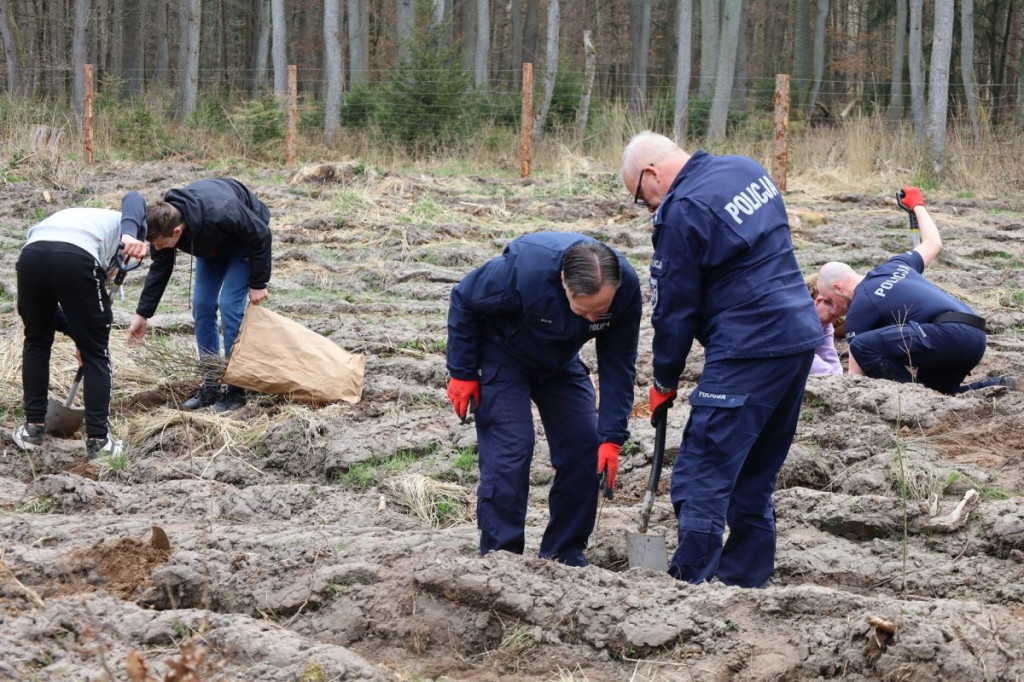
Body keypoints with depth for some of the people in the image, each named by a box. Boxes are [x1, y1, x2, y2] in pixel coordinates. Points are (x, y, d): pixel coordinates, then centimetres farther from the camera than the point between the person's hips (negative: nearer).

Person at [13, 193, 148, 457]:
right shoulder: (121, 223, 34)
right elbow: (133, 198, 8)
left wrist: (76, 330, 37)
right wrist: (130, 235, -9)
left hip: (31, 254, 4)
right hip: (77, 258, -4)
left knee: (36, 342, 28)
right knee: (95, 354, 13)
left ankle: (33, 429, 32)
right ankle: (98, 440, 16)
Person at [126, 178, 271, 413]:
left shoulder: (221, 214, -45)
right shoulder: (163, 221, -25)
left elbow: (261, 236, -28)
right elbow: (159, 270, -9)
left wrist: (257, 284, -20)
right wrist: (142, 314, -7)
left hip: (245, 239, -6)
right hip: (213, 243, 6)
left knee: (230, 305, -16)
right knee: (202, 305, -2)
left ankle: (235, 391, -8)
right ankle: (210, 386, 7)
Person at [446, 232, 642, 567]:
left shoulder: (626, 287, -28)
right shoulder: (523, 269, -40)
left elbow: (618, 365, -16)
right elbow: (463, 301, -21)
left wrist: (611, 437, -20)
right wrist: (462, 373, -16)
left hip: (561, 363, 4)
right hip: (502, 357, -4)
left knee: (584, 450, -4)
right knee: (510, 452, -16)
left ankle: (565, 556, 10)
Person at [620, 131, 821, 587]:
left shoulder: (681, 212, -12)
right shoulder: (748, 170, 13)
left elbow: (674, 309, -7)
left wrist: (664, 382, 4)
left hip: (746, 353, -9)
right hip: (800, 337, 9)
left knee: (702, 480, -6)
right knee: (756, 475, 16)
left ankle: (691, 581, -7)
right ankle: (745, 577, 20)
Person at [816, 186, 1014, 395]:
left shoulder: (859, 307, 3)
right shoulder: (894, 266, 24)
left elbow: (856, 376, 3)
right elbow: (933, 243, 41)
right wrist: (918, 205, 56)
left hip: (950, 334, -9)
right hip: (975, 336, 9)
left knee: (863, 346, -15)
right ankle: (996, 387, 6)